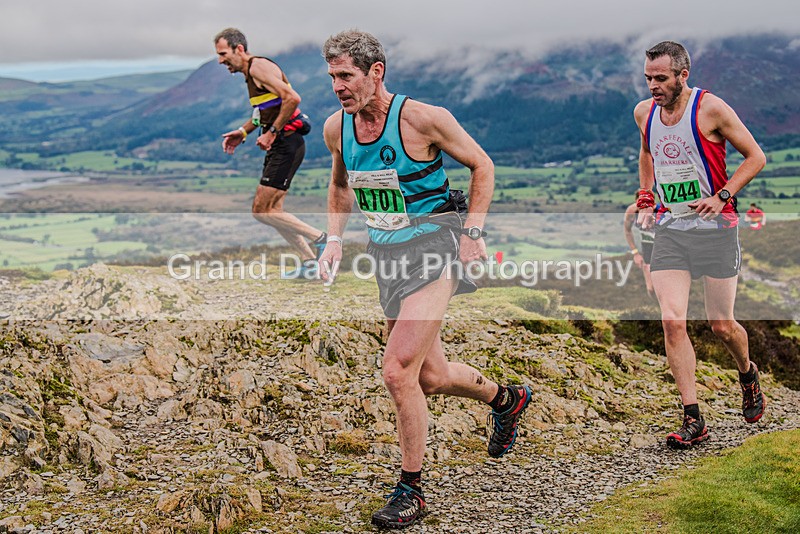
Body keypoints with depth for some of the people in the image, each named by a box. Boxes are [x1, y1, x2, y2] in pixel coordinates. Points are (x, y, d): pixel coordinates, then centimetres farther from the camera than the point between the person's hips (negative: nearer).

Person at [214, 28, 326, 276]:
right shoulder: (250, 72, 18)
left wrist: (272, 133, -19)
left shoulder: (259, 67, -12)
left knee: (262, 210, -10)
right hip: (280, 146, 10)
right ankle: (309, 263, 15)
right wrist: (243, 132, 18)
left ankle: (320, 238, -3)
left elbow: (292, 98, -24)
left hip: (287, 146, -10)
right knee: (271, 210, 11)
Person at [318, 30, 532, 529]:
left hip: (434, 249, -7)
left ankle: (411, 491, -2)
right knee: (432, 377, 15)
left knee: (398, 371, -19)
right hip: (386, 255, 7)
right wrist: (335, 239, 7)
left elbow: (482, 166, -4)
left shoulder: (423, 118, -16)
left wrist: (473, 232, -10)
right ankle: (507, 399, 46)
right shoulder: (336, 127, 1)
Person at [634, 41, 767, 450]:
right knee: (672, 321, -11)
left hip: (714, 227, -3)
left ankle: (748, 374, 39)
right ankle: (693, 420, -4)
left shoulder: (710, 108, -10)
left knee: (721, 325, 4)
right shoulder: (644, 113, 5)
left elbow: (755, 157, -4)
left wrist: (722, 196, -16)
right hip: (668, 228, 4)